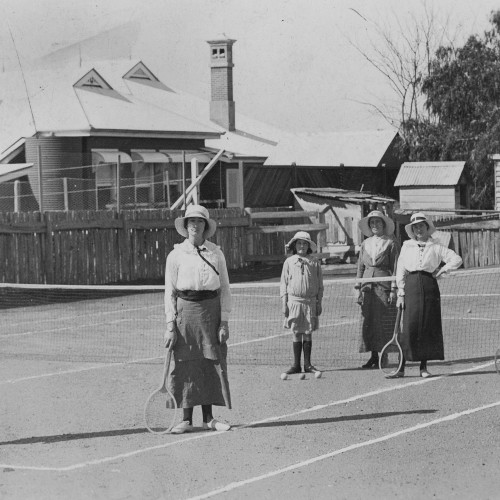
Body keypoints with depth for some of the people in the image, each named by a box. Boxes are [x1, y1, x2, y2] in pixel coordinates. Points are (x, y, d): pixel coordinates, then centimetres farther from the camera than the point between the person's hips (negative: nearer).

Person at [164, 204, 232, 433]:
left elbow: (225, 289, 7)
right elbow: (170, 292, 3)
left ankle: (208, 418, 9)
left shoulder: (216, 253, 6)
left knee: (212, 364, 1)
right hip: (185, 310, -1)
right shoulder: (176, 255, 2)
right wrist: (170, 325, -4)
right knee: (185, 366, -2)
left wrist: (224, 321, -1)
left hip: (211, 311, 2)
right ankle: (186, 419, 5)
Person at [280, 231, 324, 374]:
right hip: (294, 301, 0)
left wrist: (319, 303, 5)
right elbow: (283, 283, 6)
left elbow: (320, 285, 9)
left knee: (308, 333, 3)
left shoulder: (315, 263, 6)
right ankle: (296, 365, 7)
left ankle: (307, 364, 10)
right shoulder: (289, 262, 5)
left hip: (310, 302, 1)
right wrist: (284, 303, 0)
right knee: (296, 333, 1)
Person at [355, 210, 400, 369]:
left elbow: (395, 268, -3)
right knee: (369, 322, 1)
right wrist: (358, 289, 8)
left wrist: (393, 290, -9)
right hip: (368, 287, 4)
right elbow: (360, 267, 15)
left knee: (385, 323, -4)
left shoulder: (391, 243, 0)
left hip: (384, 286, -4)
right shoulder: (365, 244, 13)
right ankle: (374, 356, 7)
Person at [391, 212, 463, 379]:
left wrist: (441, 271, -1)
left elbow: (457, 259, 5)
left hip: (429, 286, 0)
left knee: (429, 327, 0)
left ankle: (423, 367, 9)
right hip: (411, 287, 0)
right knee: (409, 327, -6)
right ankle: (401, 368, -4)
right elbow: (400, 271, 8)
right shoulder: (407, 247, 9)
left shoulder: (436, 247, 6)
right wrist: (401, 293, 1)